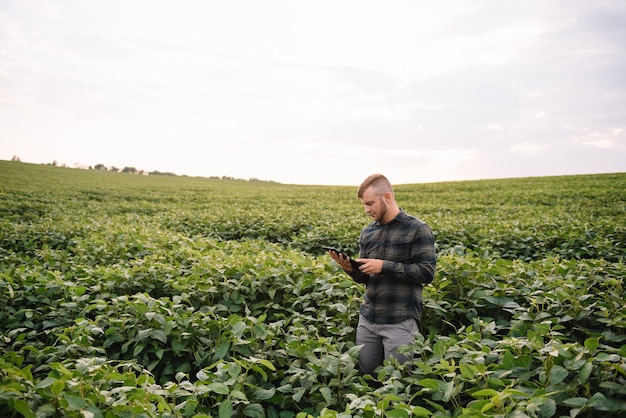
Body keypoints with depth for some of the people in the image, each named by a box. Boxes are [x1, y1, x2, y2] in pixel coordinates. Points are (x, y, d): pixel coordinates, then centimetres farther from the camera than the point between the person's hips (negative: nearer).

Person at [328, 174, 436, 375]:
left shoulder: (418, 229, -8)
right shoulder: (367, 232, 9)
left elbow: (427, 273, -14)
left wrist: (384, 266, -19)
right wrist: (349, 268, -9)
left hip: (400, 321, -5)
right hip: (367, 318, 6)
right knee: (364, 374, 14)